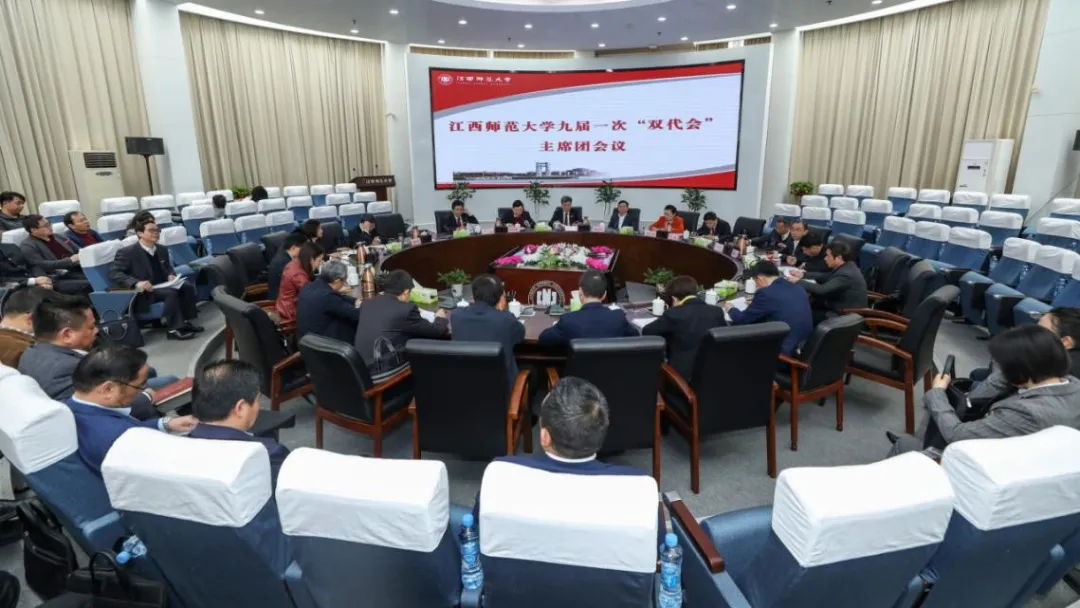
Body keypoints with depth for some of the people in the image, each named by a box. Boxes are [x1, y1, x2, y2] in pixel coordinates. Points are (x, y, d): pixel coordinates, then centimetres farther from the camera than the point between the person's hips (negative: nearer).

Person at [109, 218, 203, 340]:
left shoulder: (161, 250, 11)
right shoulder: (127, 252, -10)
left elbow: (168, 267, 25)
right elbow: (113, 273, -16)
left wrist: (171, 275, -1)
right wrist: (136, 283, -31)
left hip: (161, 287, 7)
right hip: (142, 294, -7)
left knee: (187, 286, -18)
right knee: (171, 292, -33)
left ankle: (186, 321, -11)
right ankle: (175, 329, -29)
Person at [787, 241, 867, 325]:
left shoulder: (846, 274, -27)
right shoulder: (846, 267, 3)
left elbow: (822, 290, -33)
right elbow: (825, 278, 14)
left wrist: (798, 281, -24)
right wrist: (803, 275, 3)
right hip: (842, 307, 9)